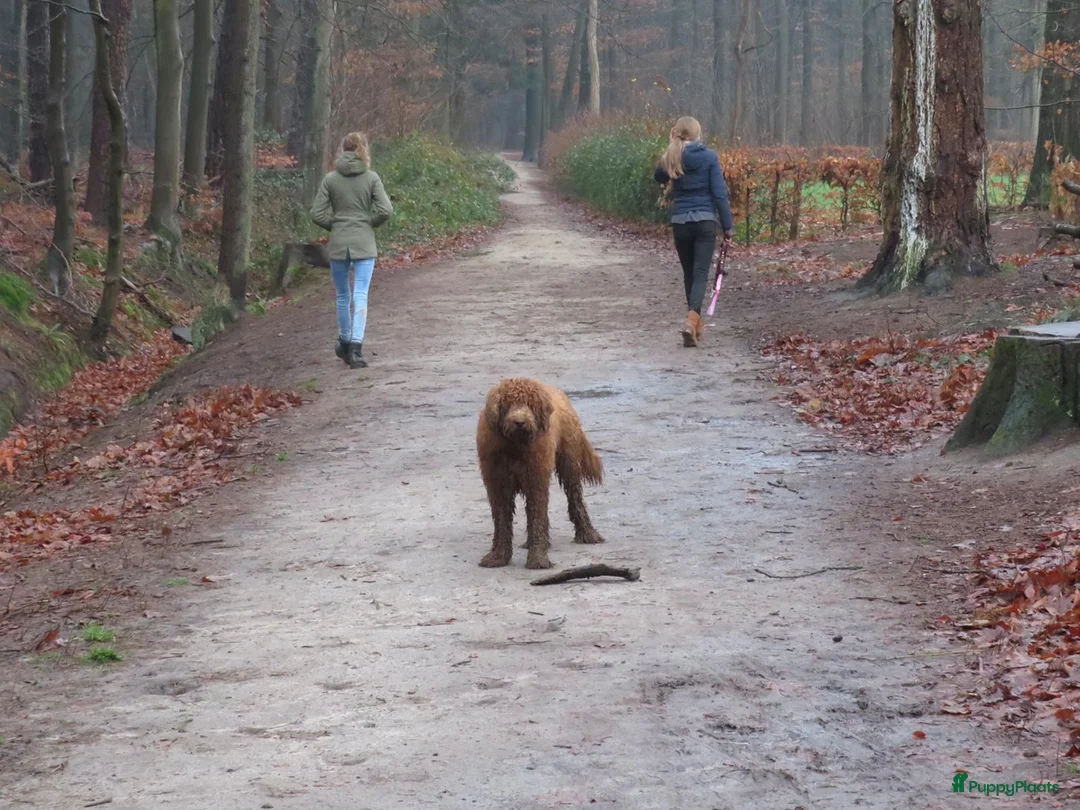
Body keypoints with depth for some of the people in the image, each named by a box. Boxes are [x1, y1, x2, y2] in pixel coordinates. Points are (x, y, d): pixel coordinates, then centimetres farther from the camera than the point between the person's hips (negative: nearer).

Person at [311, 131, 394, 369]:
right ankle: (355, 347, -15)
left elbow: (317, 214, -4)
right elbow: (385, 210, -9)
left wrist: (335, 225, 12)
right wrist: (369, 223, 8)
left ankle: (345, 343, 30)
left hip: (338, 243, 2)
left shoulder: (331, 179, -1)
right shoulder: (371, 178, -4)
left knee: (343, 296, 16)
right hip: (364, 243, -2)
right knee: (360, 296, -4)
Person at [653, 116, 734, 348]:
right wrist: (727, 226, -2)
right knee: (701, 273, -6)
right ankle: (691, 320, -27)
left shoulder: (672, 158, 0)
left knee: (689, 274, 17)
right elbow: (720, 193, -8)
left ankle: (696, 322, 27)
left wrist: (673, 149, 11)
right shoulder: (709, 157, -6)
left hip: (680, 222, 3)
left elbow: (658, 177, 22)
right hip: (705, 221, -3)